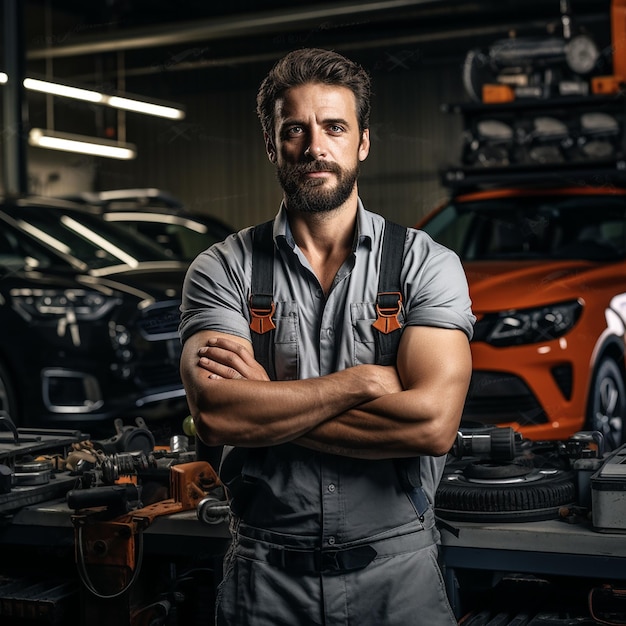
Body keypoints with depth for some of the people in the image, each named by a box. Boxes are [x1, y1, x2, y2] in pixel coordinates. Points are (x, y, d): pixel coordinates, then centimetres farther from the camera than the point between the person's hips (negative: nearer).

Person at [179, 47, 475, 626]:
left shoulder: (428, 265, -3)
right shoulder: (221, 270, -2)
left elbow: (433, 423, -17)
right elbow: (215, 415, -18)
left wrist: (265, 400, -14)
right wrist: (363, 381, -16)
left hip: (396, 568, 0)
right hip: (266, 576, 1)